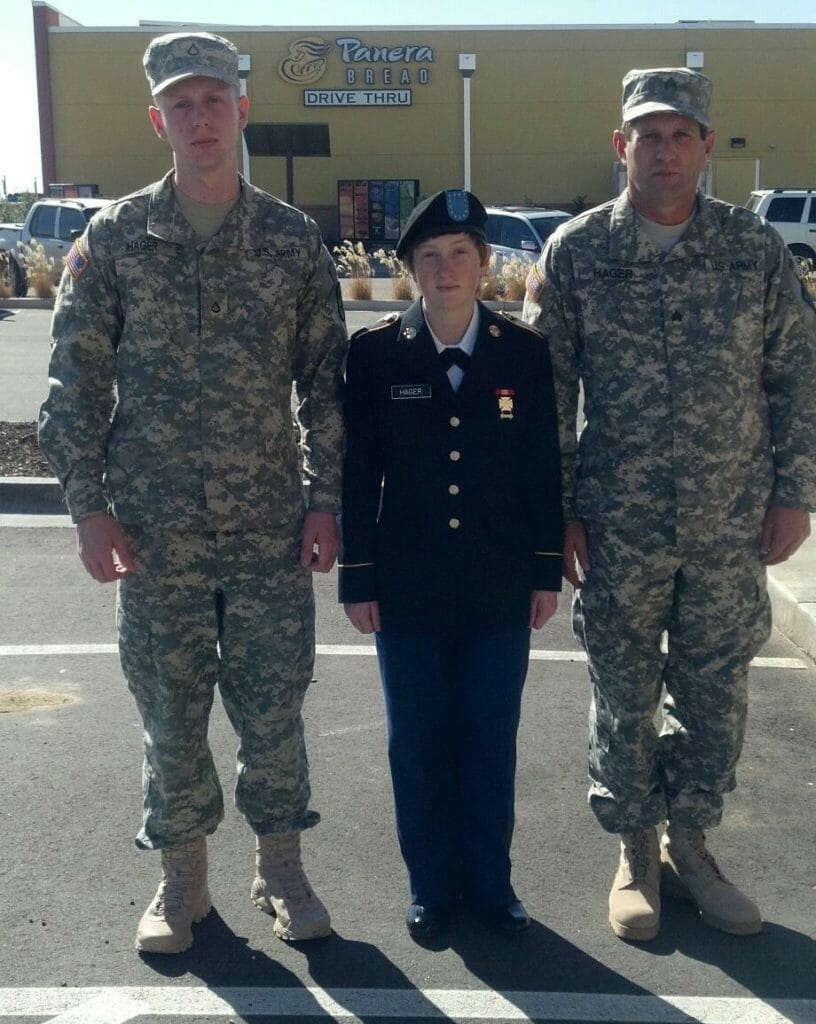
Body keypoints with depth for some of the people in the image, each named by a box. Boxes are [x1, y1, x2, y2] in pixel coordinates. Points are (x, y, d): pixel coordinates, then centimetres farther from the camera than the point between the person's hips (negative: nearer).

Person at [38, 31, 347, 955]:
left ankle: (279, 869, 28)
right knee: (170, 709, 10)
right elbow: (76, 380, 0)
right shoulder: (114, 238, 1)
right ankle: (181, 879, 29)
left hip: (270, 526, 0)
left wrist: (325, 500, -1)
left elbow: (325, 379, 4)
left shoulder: (293, 239, 3)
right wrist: (88, 506, -6)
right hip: (154, 528, 0)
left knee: (274, 705, 8)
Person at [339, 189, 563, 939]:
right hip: (409, 588, 0)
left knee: (492, 741, 12)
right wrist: (358, 579, -3)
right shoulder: (375, 353, -4)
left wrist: (548, 571, 2)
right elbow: (359, 475, -2)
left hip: (501, 587, 1)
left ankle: (490, 880, 30)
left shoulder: (525, 351, -1)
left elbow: (544, 470, 2)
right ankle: (431, 884, 28)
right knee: (418, 743, 11)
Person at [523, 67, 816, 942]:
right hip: (618, 525, -1)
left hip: (731, 524, 2)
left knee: (717, 694, 12)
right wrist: (557, 511, -5)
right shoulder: (575, 252, -3)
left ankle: (689, 842, 33)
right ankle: (635, 852, 30)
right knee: (624, 696, 10)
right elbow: (546, 392, -2)